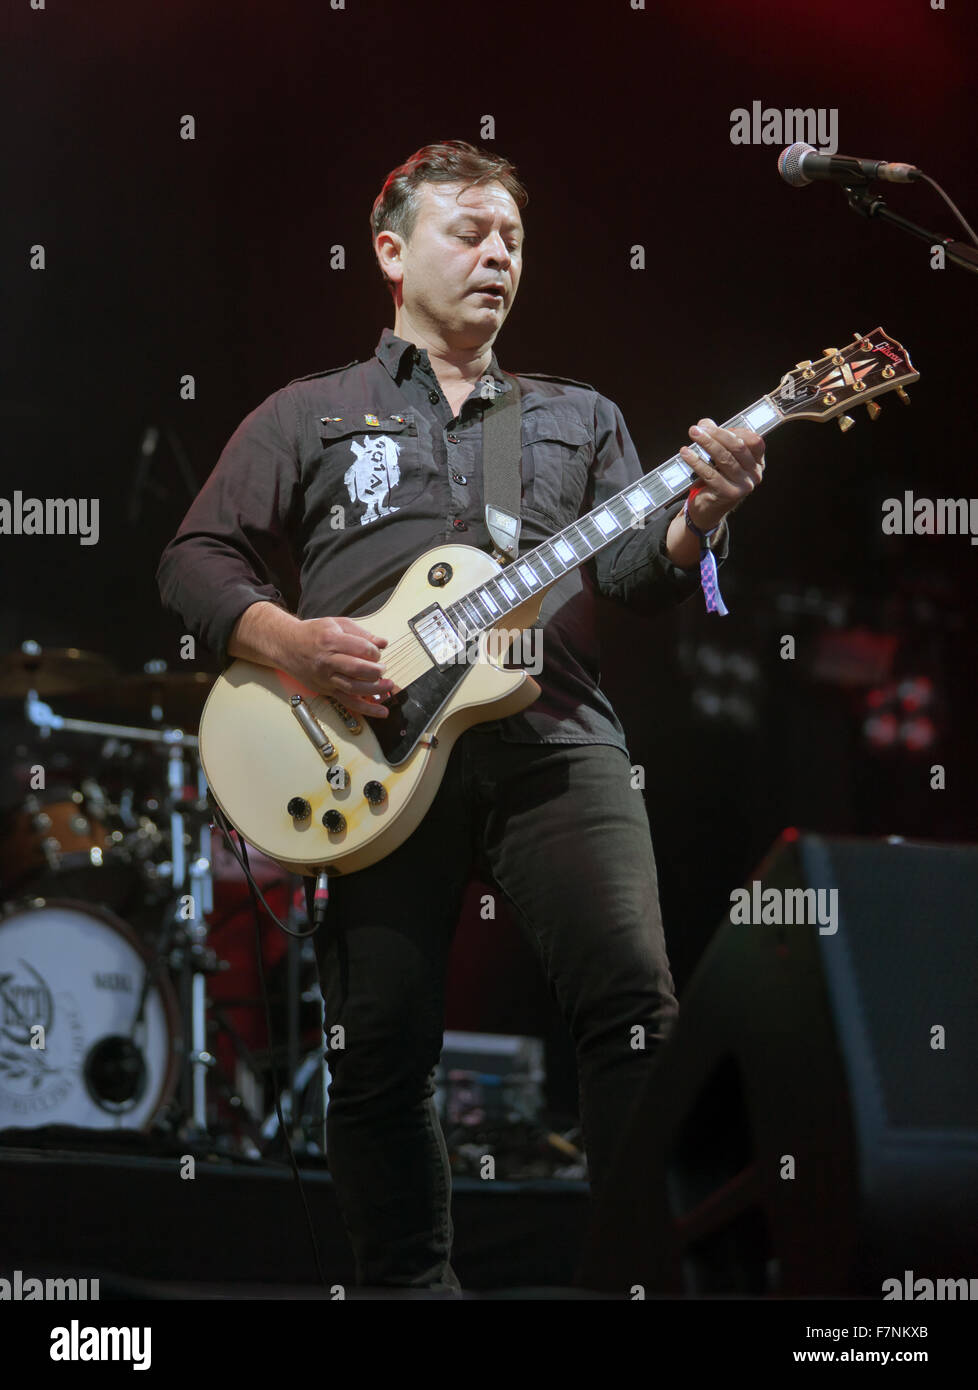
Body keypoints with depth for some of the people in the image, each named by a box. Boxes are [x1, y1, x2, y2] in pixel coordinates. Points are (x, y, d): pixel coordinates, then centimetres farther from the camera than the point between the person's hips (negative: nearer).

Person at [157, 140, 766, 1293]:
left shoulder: (580, 417, 26)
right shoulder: (307, 415, 20)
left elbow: (634, 571, 12)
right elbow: (195, 559, 14)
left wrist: (698, 515, -10)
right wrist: (288, 641, -6)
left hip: (552, 736, 1)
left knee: (635, 1005, -19)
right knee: (380, 1050, -6)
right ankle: (410, 1282, 9)